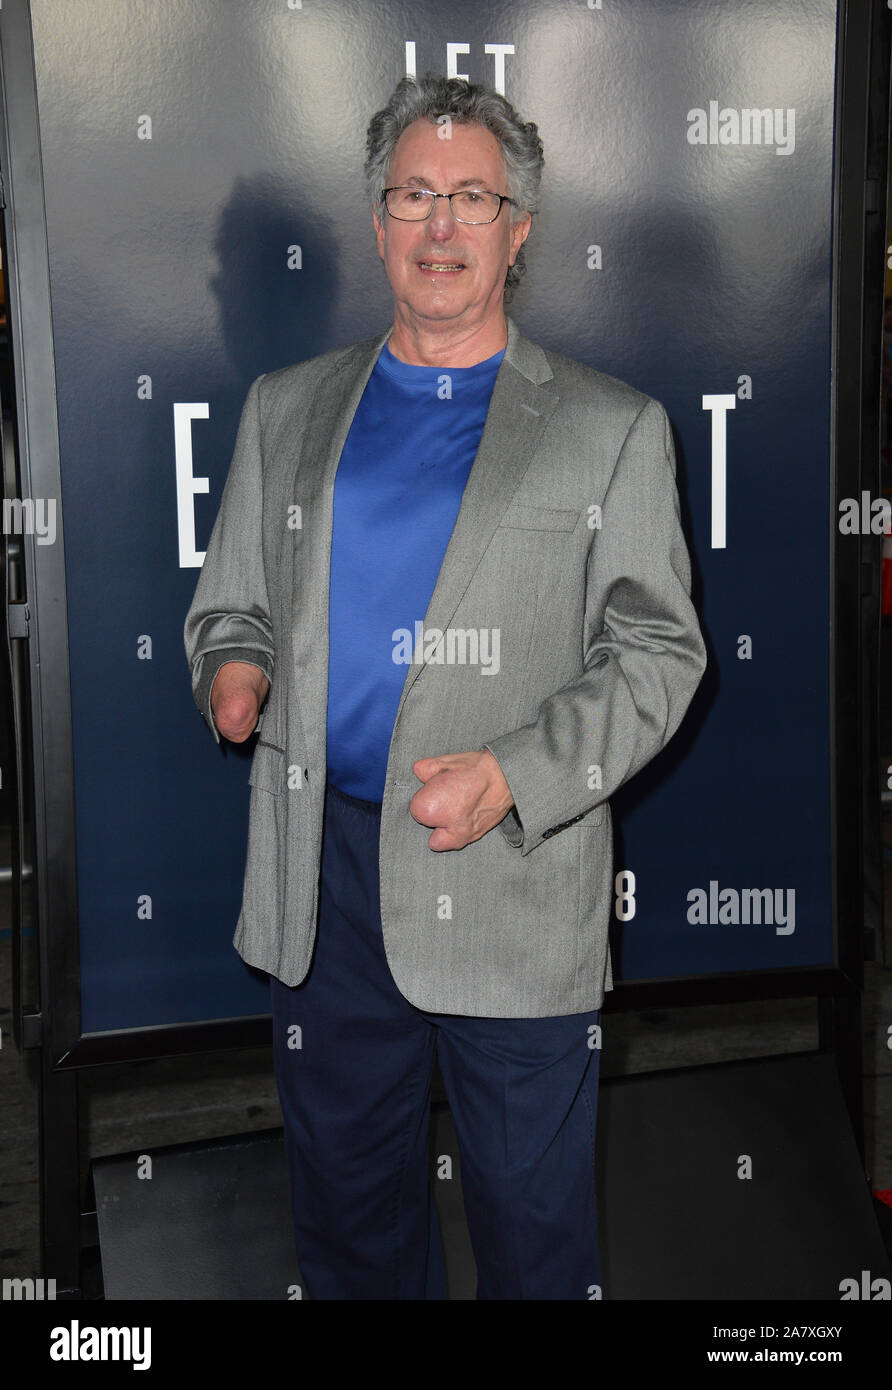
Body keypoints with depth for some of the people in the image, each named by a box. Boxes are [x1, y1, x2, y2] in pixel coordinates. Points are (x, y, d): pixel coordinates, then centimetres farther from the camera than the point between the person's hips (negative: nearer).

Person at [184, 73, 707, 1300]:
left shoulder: (613, 428, 0)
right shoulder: (286, 408, 10)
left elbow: (657, 655, -3)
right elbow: (232, 603, 15)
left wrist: (514, 776, -17)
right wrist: (233, 667, -8)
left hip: (516, 888, -2)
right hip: (321, 879, 3)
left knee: (535, 1217, 12)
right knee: (344, 1198, 19)